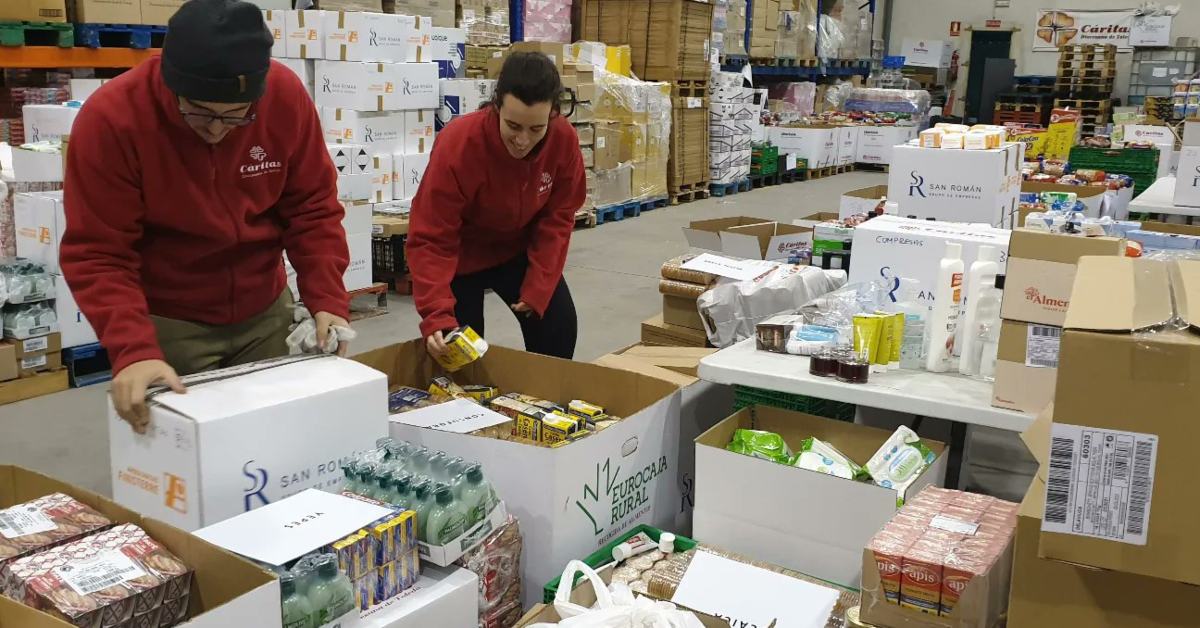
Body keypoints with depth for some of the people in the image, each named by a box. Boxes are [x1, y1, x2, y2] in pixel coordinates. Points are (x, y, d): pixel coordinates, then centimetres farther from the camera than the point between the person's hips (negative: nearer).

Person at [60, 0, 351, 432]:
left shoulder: (287, 96, -15)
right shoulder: (111, 118, -22)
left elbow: (312, 209, -6)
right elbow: (97, 255, -19)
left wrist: (328, 300, -16)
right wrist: (133, 349, -31)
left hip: (266, 313, 3)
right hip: (168, 324, -2)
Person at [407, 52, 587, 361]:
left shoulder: (564, 139, -24)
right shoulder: (457, 145, -34)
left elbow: (557, 217, -10)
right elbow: (431, 239, -30)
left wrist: (539, 286, -16)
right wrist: (437, 317, -41)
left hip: (519, 249, 3)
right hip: (461, 253, -3)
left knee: (558, 326, -4)